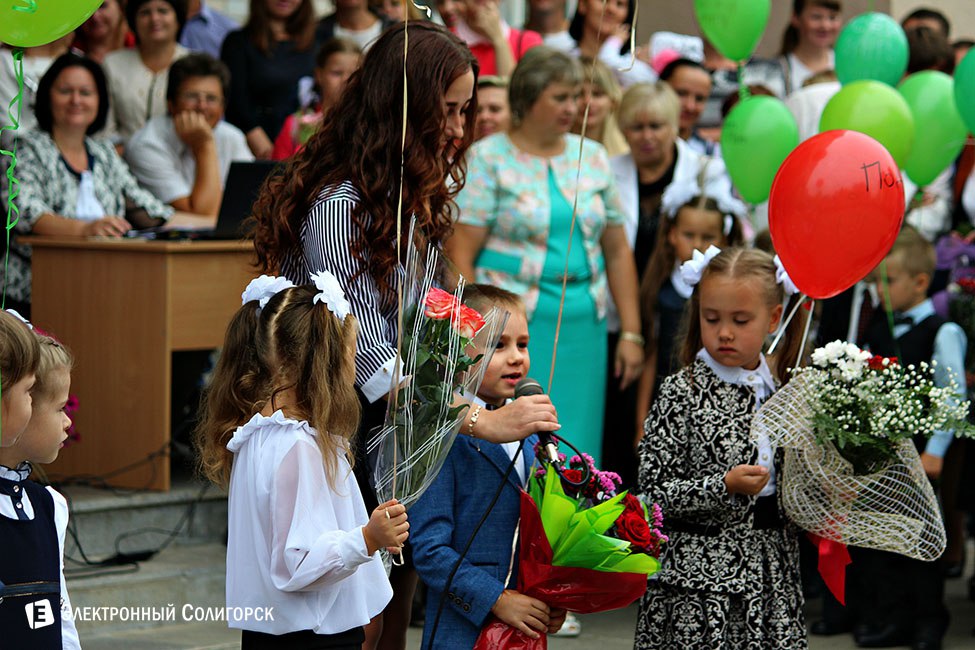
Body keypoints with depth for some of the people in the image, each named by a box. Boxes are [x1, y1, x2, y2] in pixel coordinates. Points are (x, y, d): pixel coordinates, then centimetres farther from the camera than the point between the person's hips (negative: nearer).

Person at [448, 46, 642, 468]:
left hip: (583, 329, 5)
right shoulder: (488, 159, -1)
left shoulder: (592, 157, 13)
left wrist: (631, 333, 10)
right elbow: (460, 254, -6)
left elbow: (617, 251, 15)